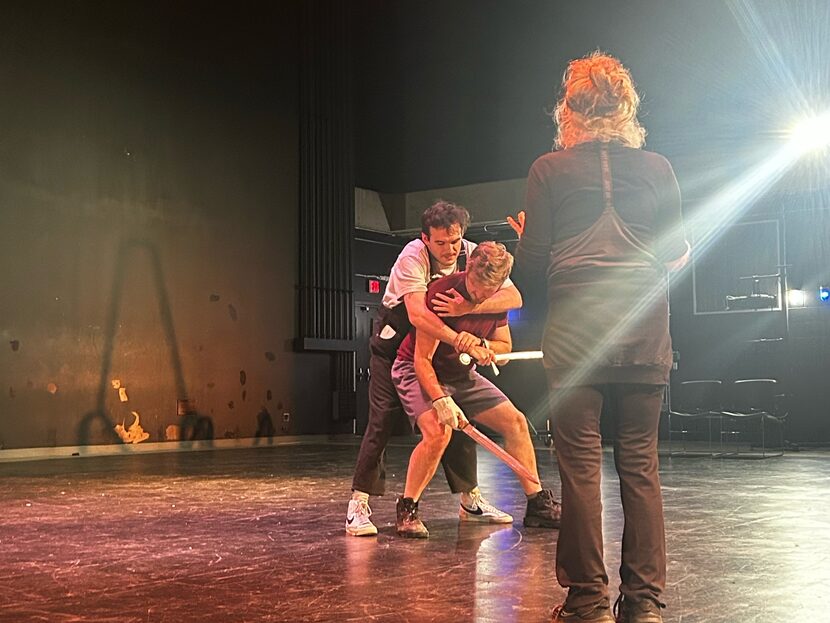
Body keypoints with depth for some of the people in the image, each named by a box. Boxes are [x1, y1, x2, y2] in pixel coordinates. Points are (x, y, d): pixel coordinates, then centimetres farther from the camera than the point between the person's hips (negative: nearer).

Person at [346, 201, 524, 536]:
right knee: (383, 418, -12)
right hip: (396, 340, -4)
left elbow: (513, 297, -27)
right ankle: (359, 504, -6)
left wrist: (470, 307, -44)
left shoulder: (473, 255, -17)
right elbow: (417, 314, -43)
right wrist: (457, 338, -57)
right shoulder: (413, 256, -29)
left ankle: (471, 500, 17)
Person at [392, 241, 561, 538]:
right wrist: (440, 400, -38)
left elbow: (504, 344, 8)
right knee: (438, 432, -31)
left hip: (462, 374, 7)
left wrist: (482, 346, -15)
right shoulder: (443, 292, -28)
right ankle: (407, 510, -13)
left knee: (515, 422, 1)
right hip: (417, 370, -7)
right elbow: (422, 359, -27)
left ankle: (538, 505, 12)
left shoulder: (497, 300, -8)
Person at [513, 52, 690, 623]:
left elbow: (531, 262, 1)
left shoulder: (550, 170, 3)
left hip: (576, 326, -2)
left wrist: (525, 235, 23)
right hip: (644, 327, 2)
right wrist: (684, 249, 30)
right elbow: (674, 254, 7)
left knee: (580, 463, 1)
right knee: (640, 462, 7)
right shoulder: (657, 168, 8)